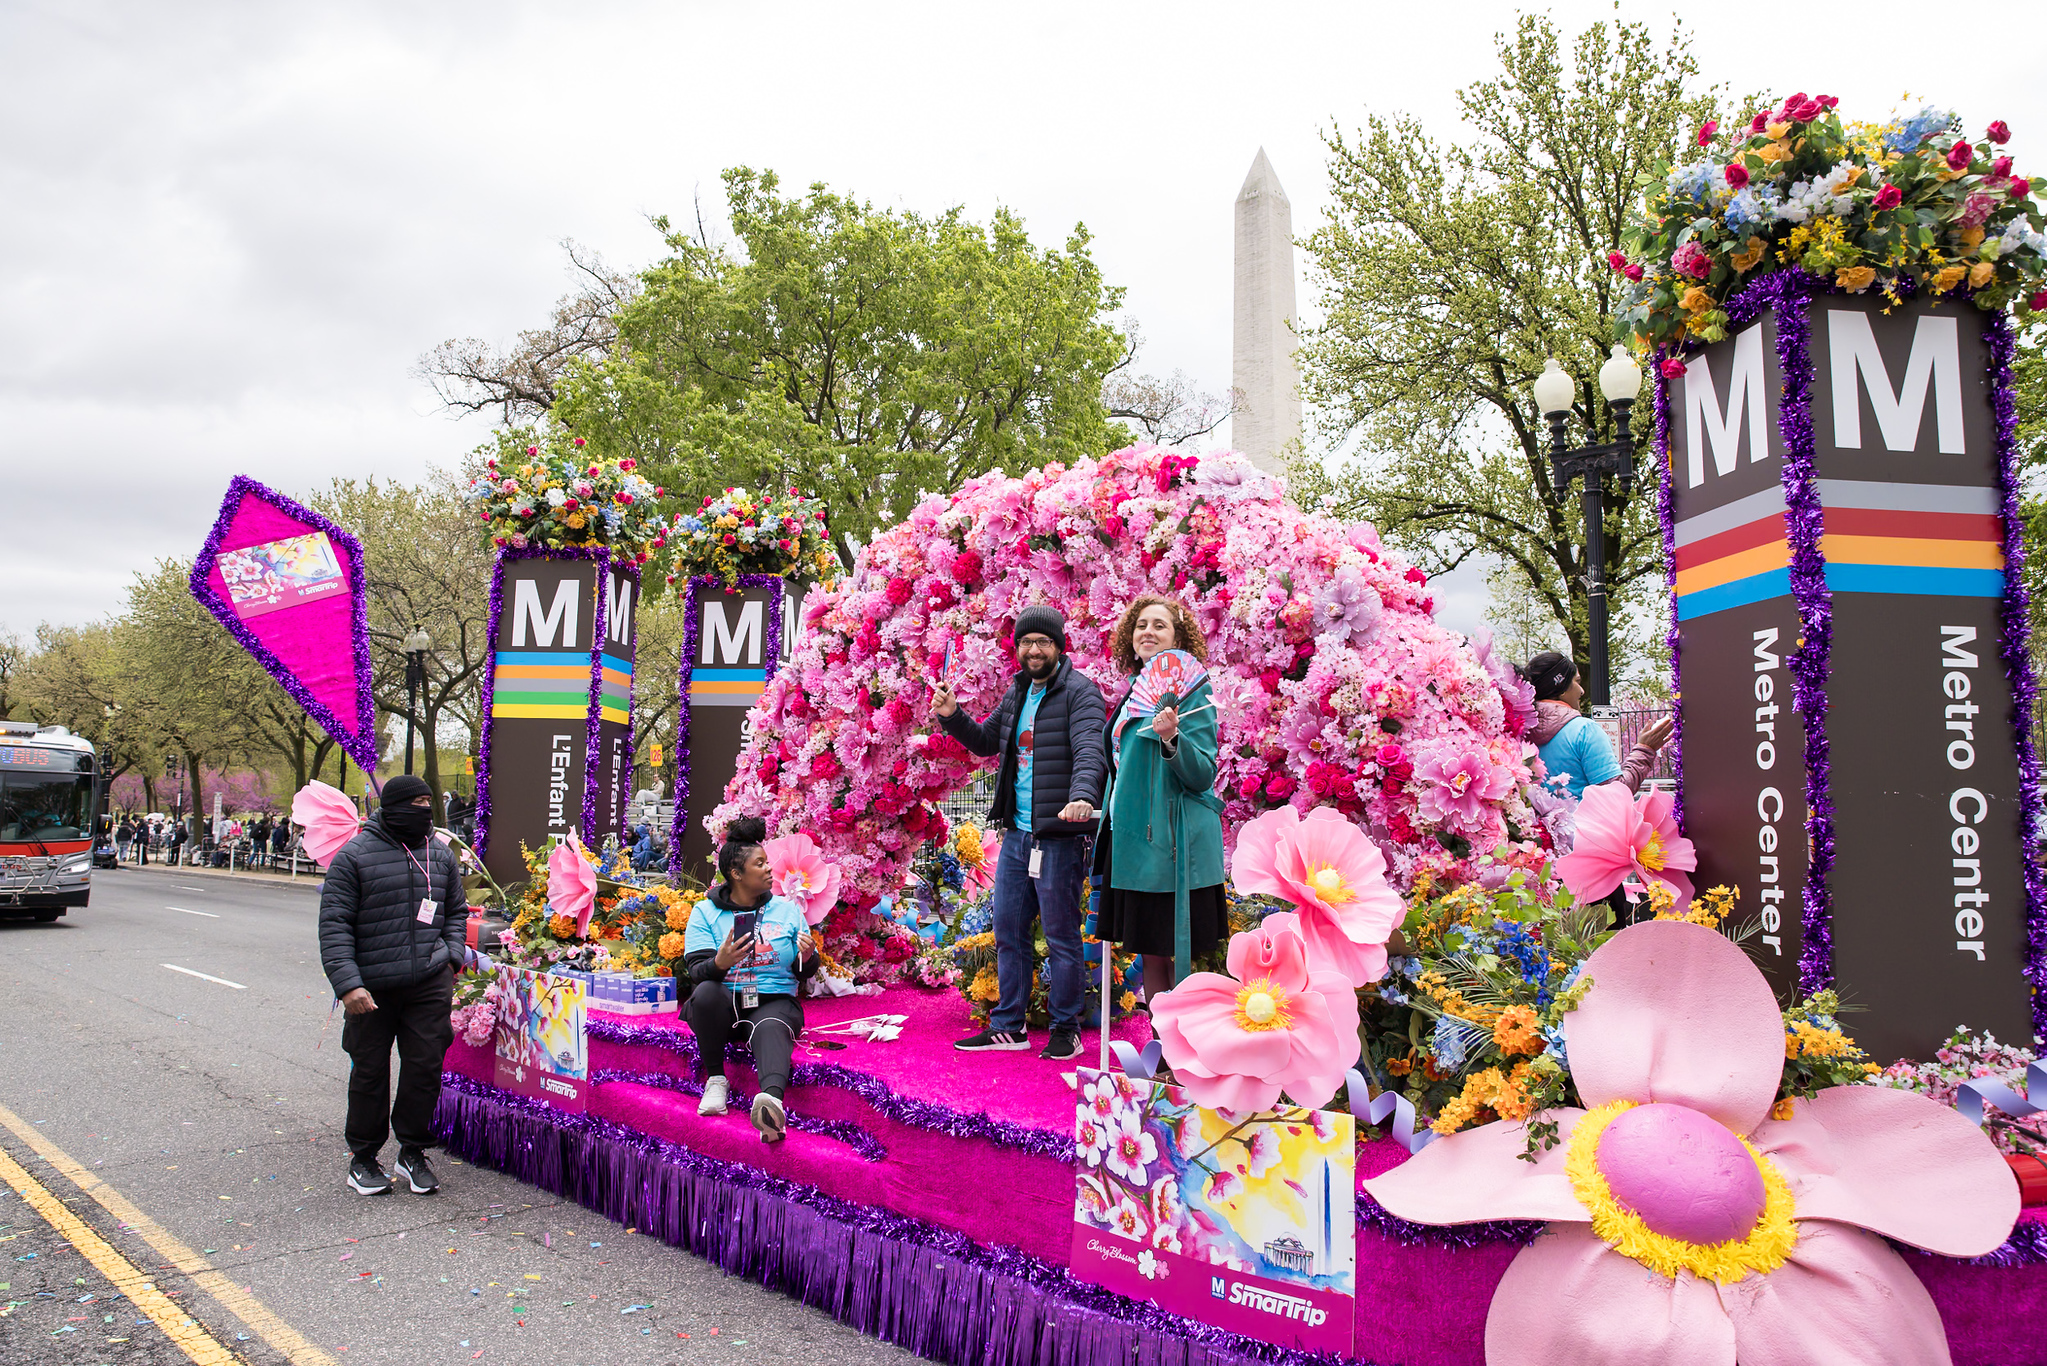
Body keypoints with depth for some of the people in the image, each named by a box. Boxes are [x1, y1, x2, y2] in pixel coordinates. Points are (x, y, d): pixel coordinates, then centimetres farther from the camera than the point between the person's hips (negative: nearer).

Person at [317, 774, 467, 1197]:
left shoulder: (441, 855, 10)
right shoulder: (354, 856, -5)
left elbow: (455, 910, 22)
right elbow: (334, 925, -7)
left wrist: (451, 955, 7)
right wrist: (347, 983, -15)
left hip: (430, 983, 3)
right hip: (373, 988, -3)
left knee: (426, 1066, 1)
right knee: (370, 1071, 7)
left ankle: (413, 1151, 19)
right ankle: (363, 1157, 24)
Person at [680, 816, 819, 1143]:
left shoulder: (787, 909, 13)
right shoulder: (705, 912, 7)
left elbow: (805, 972, 12)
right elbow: (697, 971, -5)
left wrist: (807, 957, -13)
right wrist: (720, 963, -29)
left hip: (774, 1002, 0)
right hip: (724, 1002, 0)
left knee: (771, 1029, -36)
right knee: (705, 993, -35)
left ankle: (772, 1100, -68)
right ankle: (715, 1079, -18)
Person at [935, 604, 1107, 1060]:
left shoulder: (1079, 691, -10)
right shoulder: (1017, 692, 15)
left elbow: (1089, 749, -25)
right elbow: (986, 741, 25)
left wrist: (1082, 797, -43)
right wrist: (952, 716, 7)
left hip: (1060, 836, -8)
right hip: (1017, 834, 8)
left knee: (1061, 937, 3)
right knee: (1008, 932, 12)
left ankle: (1066, 1031, 16)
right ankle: (1009, 1027, 23)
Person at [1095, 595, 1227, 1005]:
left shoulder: (1191, 690, -9)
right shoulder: (1135, 689, 14)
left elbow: (1203, 775, -15)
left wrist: (1172, 739, -31)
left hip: (1173, 840, -8)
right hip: (1134, 839, 8)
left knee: (1177, 957, -3)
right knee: (1150, 954, 13)